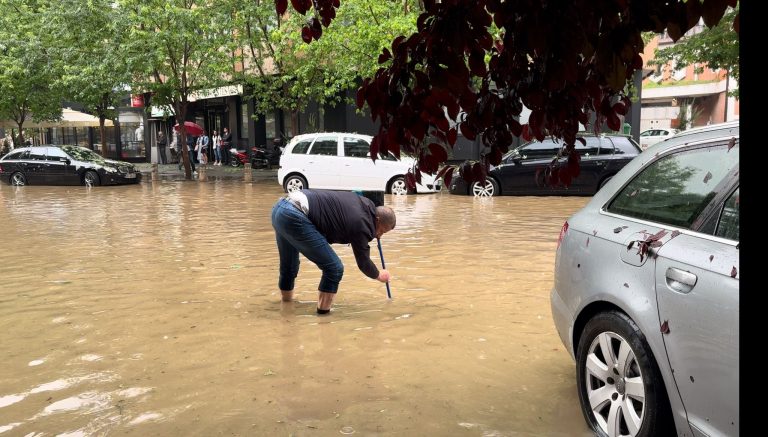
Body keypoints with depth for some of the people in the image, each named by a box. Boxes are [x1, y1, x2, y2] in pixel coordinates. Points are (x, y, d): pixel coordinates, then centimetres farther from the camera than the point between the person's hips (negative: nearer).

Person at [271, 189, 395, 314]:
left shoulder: (362, 202, 17)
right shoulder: (360, 223, -6)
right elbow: (363, 262, 7)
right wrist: (379, 275, 27)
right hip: (294, 217, -10)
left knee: (288, 265, 30)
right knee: (334, 268, -3)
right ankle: (323, 311, 7)